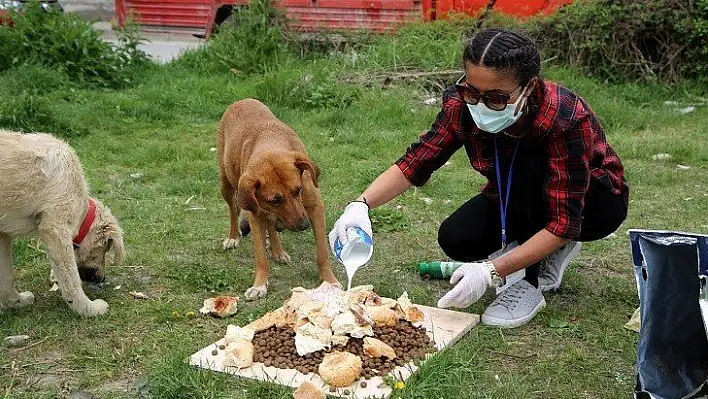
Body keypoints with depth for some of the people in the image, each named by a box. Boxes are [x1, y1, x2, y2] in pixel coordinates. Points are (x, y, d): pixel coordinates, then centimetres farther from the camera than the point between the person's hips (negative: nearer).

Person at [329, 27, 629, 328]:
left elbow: (564, 223, -36)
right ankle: (550, 251, 7)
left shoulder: (565, 119, -37)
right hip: (523, 200, 5)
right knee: (455, 239, -19)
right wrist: (361, 205, -36)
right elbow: (415, 162, -19)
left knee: (525, 162, -34)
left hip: (596, 202, -5)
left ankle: (531, 284, -18)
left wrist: (491, 272, -43)